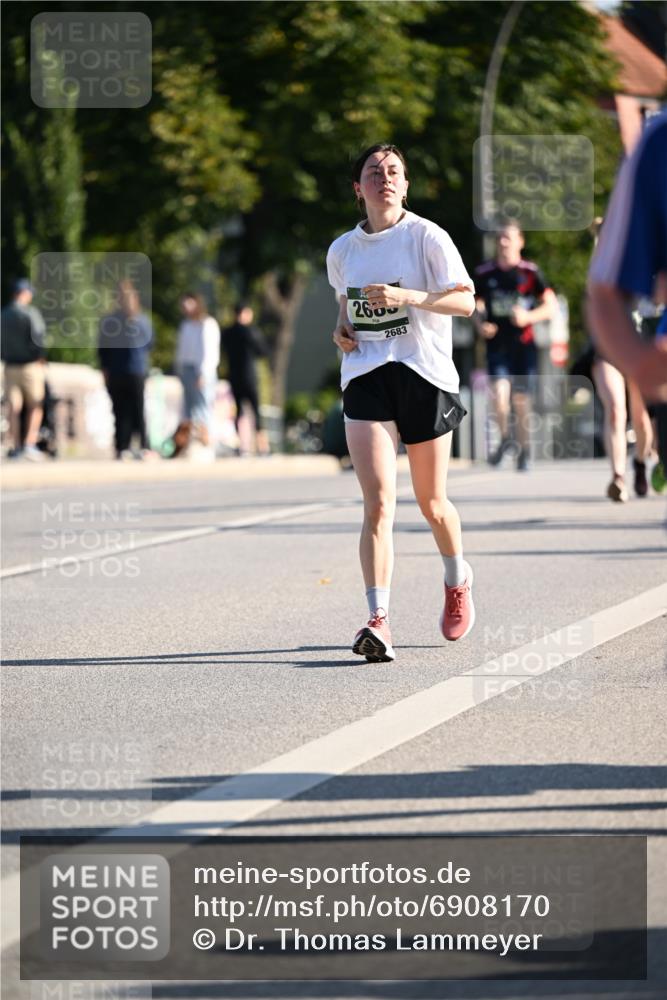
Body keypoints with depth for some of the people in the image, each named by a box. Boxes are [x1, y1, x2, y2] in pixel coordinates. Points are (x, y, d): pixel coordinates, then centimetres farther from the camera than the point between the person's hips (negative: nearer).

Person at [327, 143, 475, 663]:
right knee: (378, 501, -15)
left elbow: (465, 301, -8)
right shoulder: (342, 250, 11)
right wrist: (342, 330, 8)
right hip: (365, 379, 2)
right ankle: (379, 621, -23)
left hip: (424, 376, -2)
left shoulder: (427, 237, -3)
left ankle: (458, 581, 40)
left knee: (432, 502, 10)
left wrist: (407, 297, -22)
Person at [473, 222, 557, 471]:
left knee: (521, 399, 3)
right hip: (496, 343, 1)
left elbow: (552, 306, -1)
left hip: (524, 344, -1)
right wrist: (480, 324, -3)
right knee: (499, 392, -19)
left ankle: (525, 450, 20)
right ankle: (504, 438, 6)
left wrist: (529, 317, -18)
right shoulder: (484, 273, 6)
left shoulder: (530, 272, -1)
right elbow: (476, 305, 18)